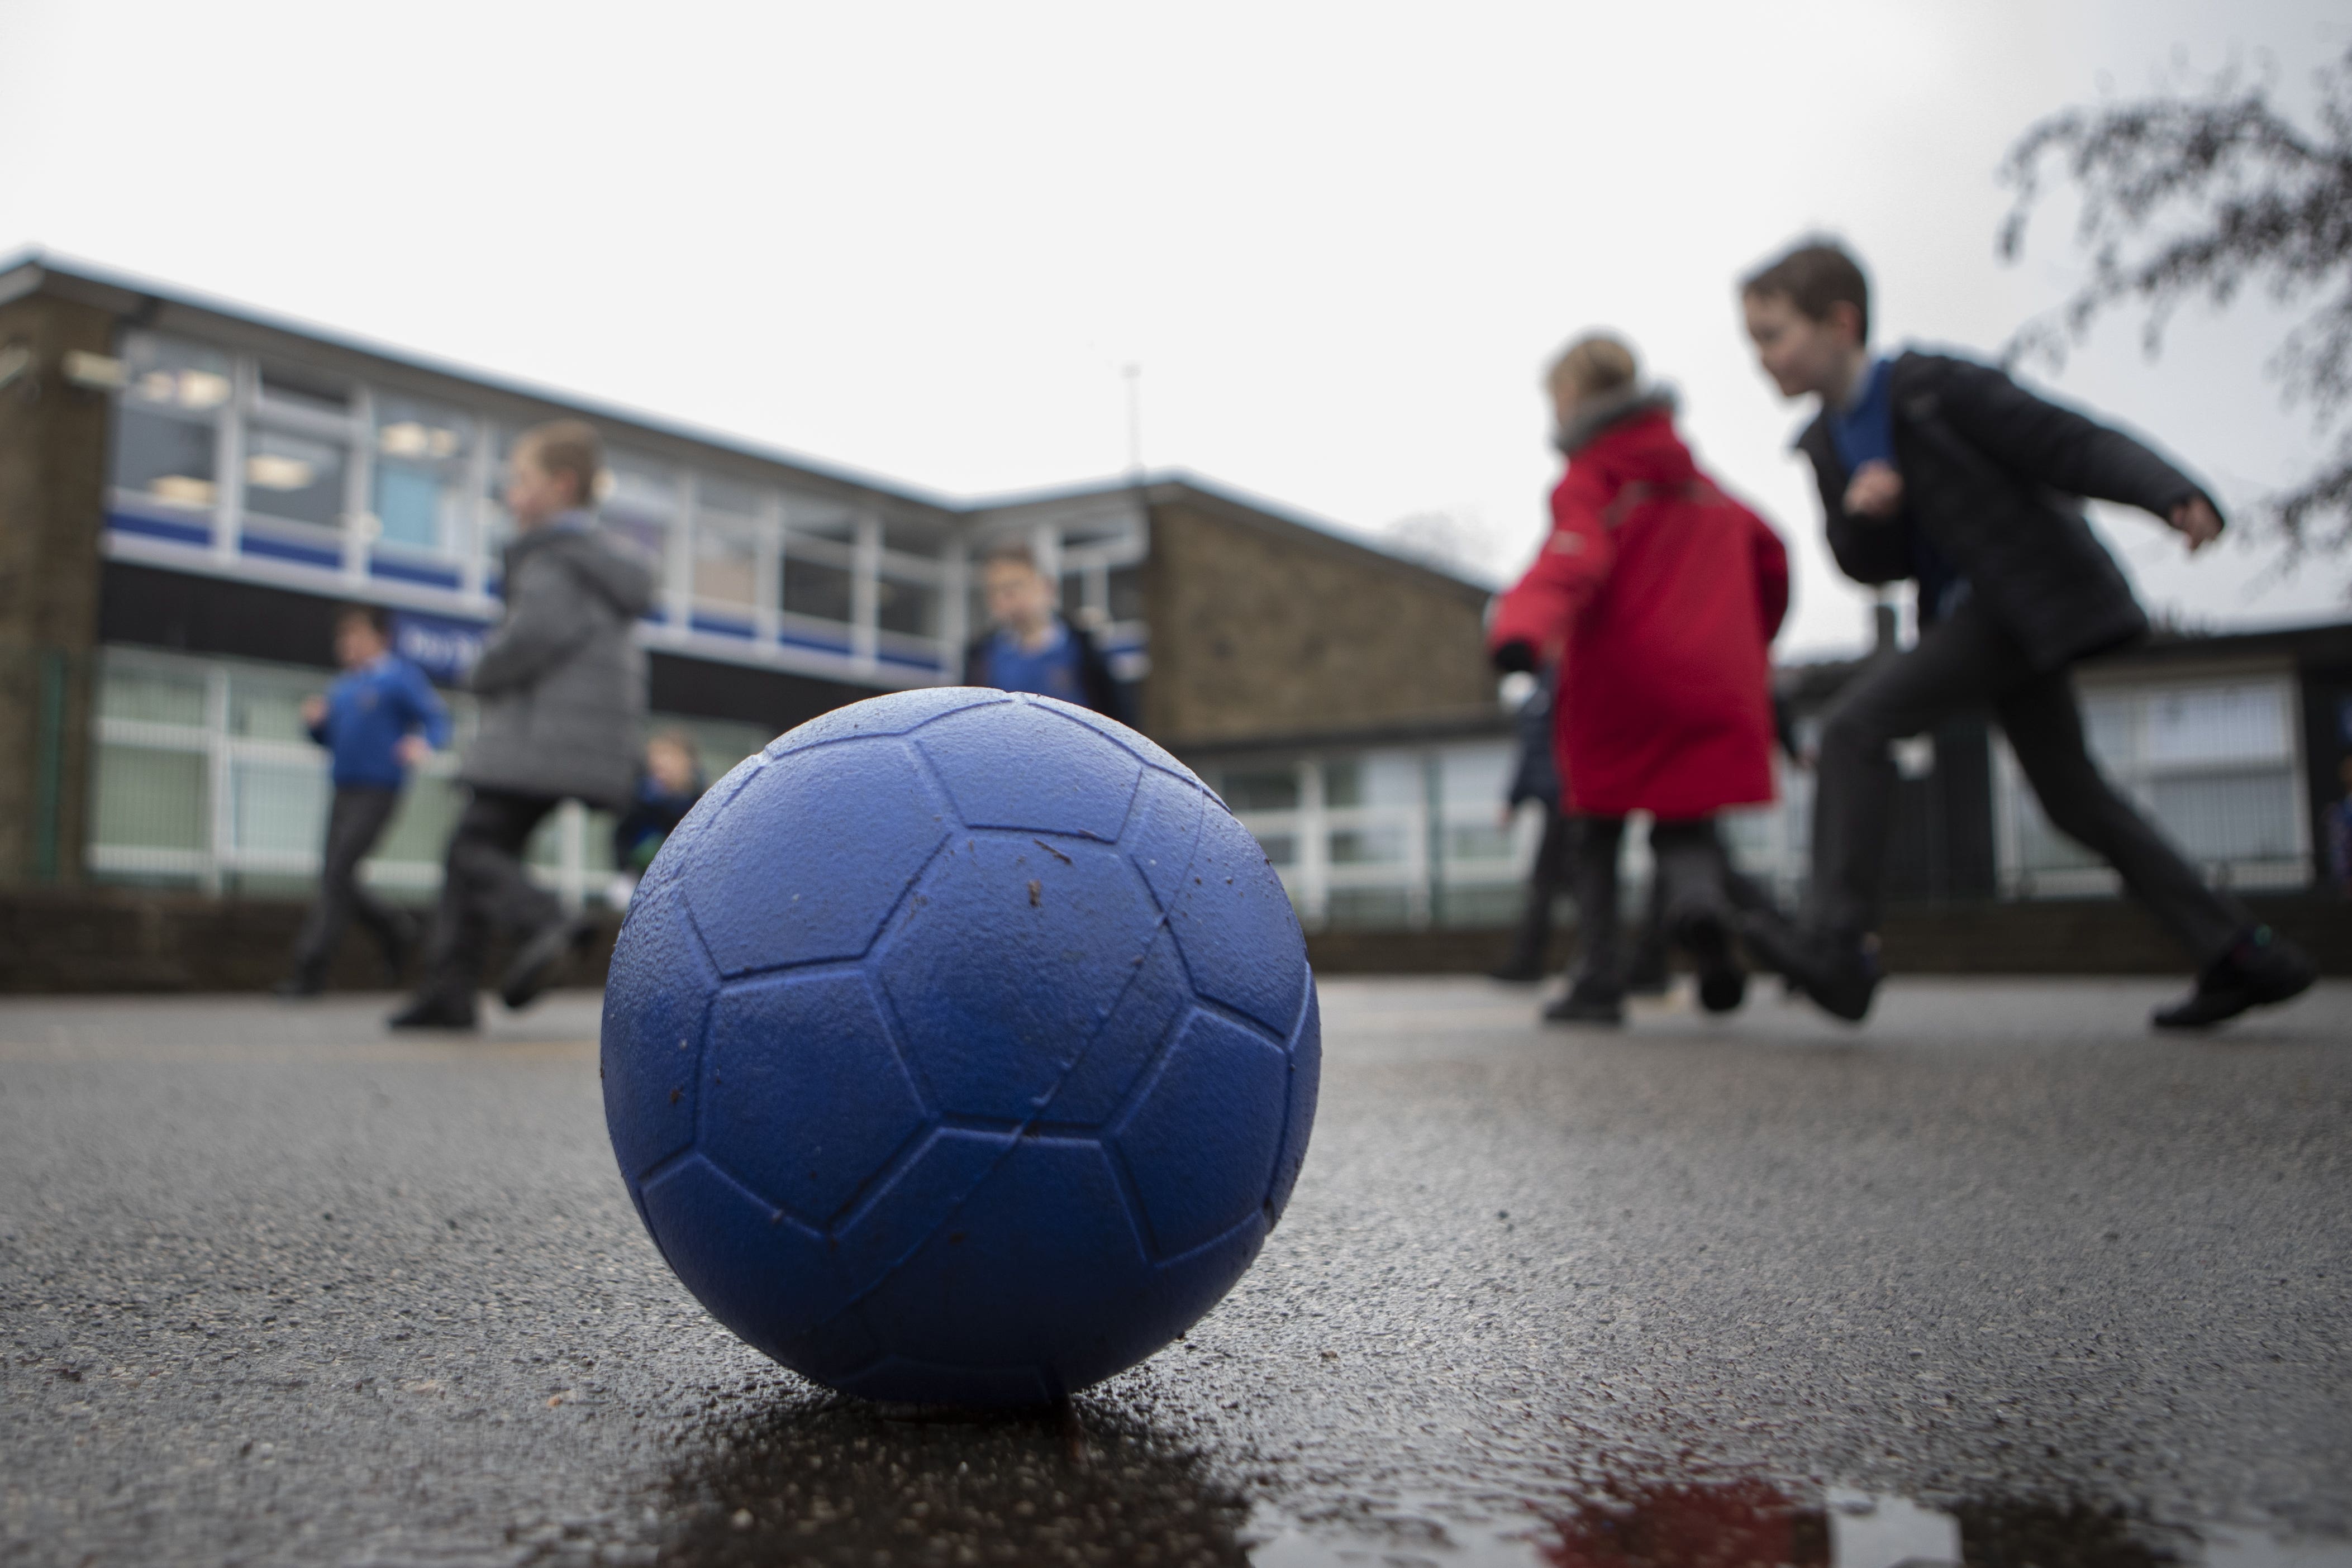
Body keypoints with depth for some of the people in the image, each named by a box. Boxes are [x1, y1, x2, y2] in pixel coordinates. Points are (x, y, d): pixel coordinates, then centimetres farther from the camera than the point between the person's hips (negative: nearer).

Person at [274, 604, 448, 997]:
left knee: (337, 873, -14)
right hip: (344, 792, 8)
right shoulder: (343, 687, 18)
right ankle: (394, 928, 27)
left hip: (378, 792, -8)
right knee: (333, 878, 6)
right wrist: (315, 721, 2)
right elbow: (330, 740, 23)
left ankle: (309, 968, -10)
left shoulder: (401, 677, -4)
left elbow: (437, 719, -11)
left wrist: (423, 743, -32)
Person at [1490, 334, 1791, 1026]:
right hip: (1712, 689, 4)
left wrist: (1522, 629, -39)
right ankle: (1700, 898, -23)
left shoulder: (1589, 480, -2)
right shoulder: (1701, 482, 19)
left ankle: (1598, 984, 4)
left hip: (1618, 689, -4)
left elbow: (1572, 561, -22)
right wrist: (1751, 645, 38)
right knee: (1686, 825, 11)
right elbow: (1767, 556, 24)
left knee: (1598, 839, 9)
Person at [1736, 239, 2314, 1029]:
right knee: (2073, 796, 13)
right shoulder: (1826, 441, 9)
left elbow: (2066, 441, -16)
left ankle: (1836, 940, -22)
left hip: (2028, 599, -9)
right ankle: (2243, 954, 21)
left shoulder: (1933, 385, -13)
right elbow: (1867, 565, 9)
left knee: (1855, 726, -21)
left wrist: (2174, 495, -30)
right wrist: (1860, 512, -14)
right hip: (1977, 613, 9)